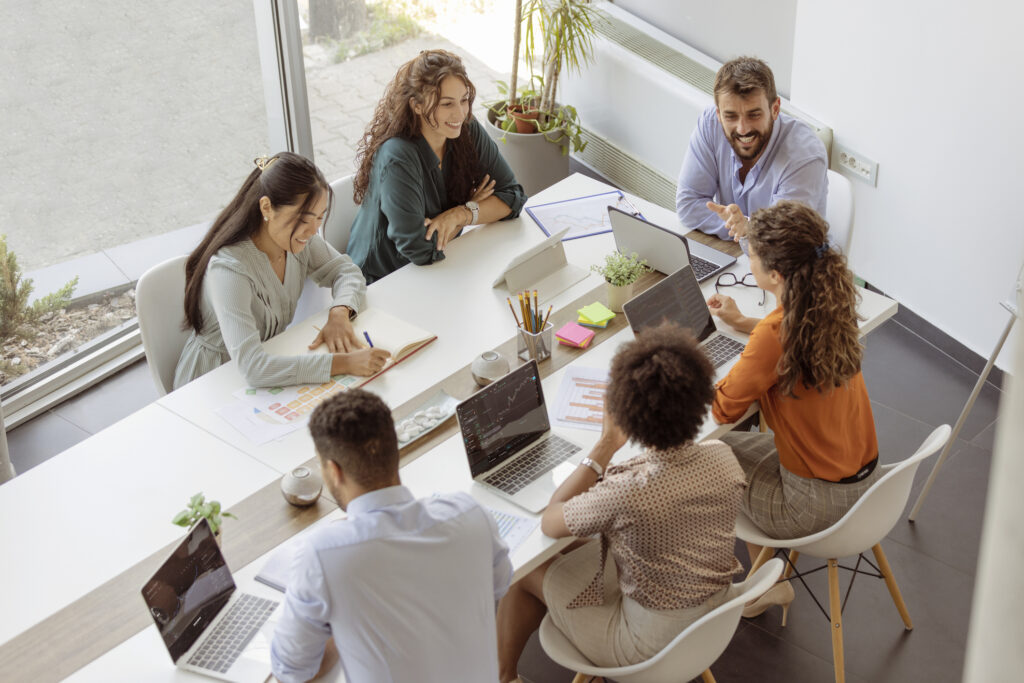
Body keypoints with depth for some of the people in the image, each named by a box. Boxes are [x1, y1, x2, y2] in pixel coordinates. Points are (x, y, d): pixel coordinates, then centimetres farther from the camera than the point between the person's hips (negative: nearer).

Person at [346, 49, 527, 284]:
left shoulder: (468, 132, -6)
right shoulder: (398, 158, -26)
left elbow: (513, 196, -2)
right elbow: (420, 250, -28)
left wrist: (462, 213, -19)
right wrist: (473, 207, -12)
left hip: (438, 269, 6)